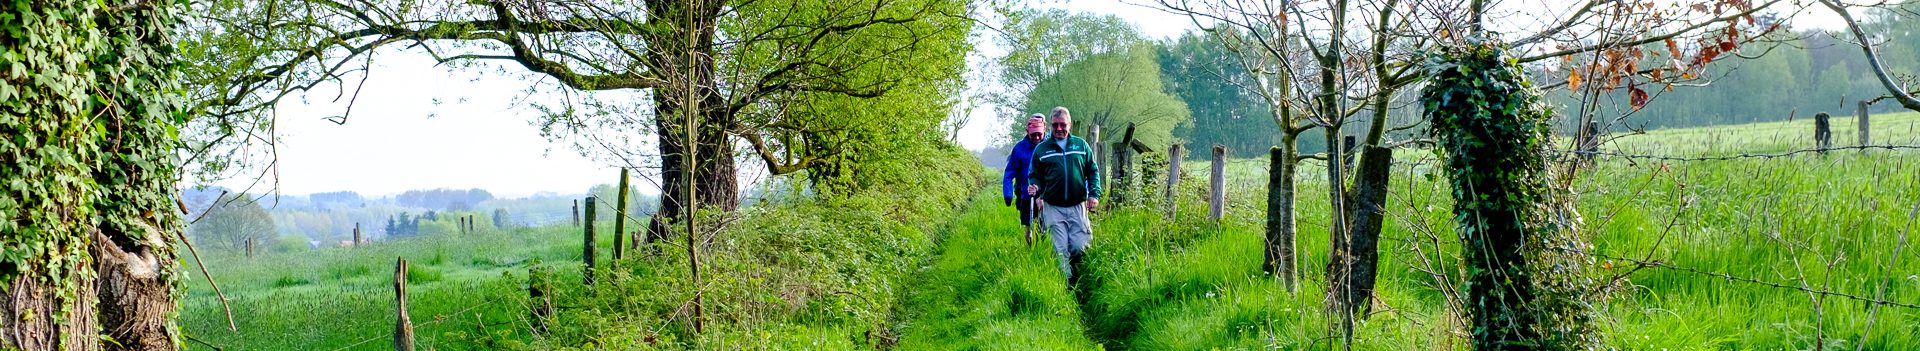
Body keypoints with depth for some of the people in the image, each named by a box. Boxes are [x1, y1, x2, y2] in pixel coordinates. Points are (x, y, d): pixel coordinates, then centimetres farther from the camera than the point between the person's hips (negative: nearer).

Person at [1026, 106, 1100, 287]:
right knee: (1060, 251, -2)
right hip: (1053, 208, 0)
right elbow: (1035, 175, 11)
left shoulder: (1081, 145, 7)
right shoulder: (1041, 149, 5)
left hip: (1078, 206, 0)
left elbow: (1093, 171, 10)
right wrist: (1035, 187, -11)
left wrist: (1094, 194, -3)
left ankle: (1079, 283, 20)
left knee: (1080, 248, -4)